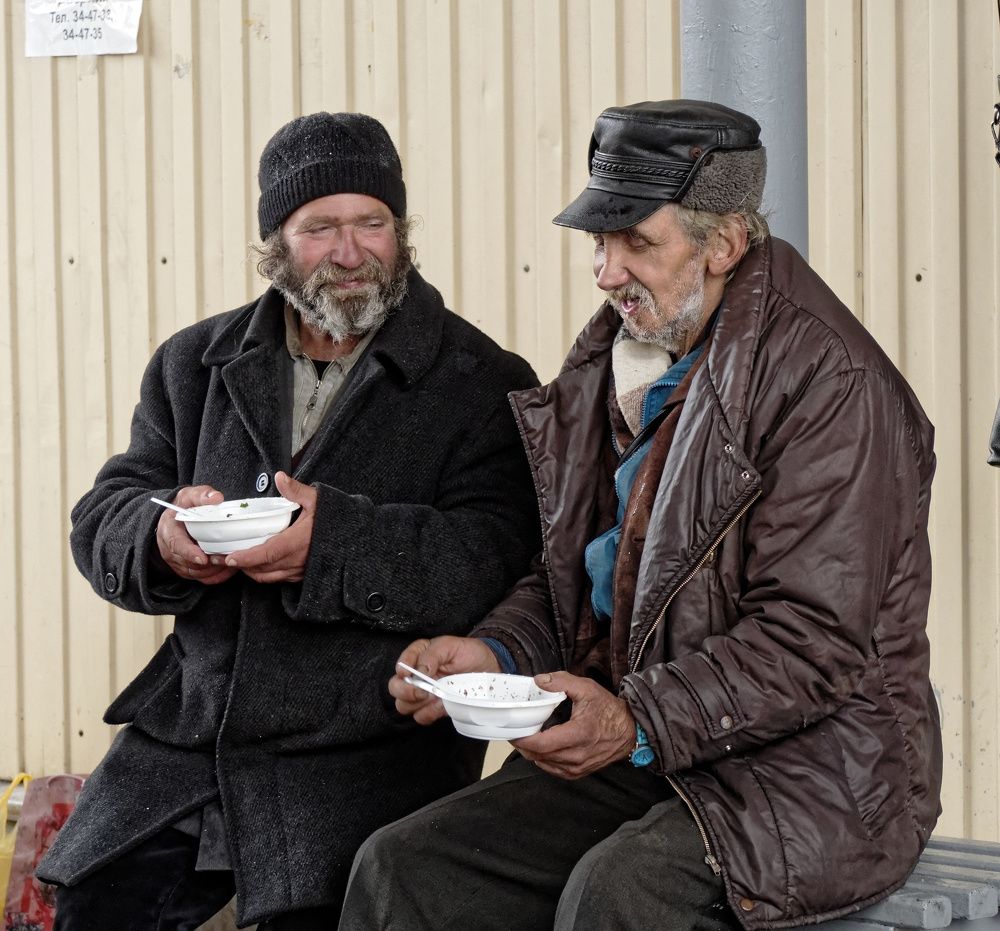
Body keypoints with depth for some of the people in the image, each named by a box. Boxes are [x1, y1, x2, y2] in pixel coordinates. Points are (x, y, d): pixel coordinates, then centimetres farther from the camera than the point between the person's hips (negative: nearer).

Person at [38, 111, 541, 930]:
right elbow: (103, 521, 11)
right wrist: (162, 540, -14)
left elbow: (500, 561, -14)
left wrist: (334, 543, -28)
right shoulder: (196, 365, 15)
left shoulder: (483, 386, -1)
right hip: (187, 731, 5)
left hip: (369, 756, -4)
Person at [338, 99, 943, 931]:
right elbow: (570, 573, 20)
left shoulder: (830, 383, -15)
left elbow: (813, 641, -20)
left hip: (807, 767, -7)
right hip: (635, 755, 8)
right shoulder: (615, 360, 12)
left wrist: (640, 723, -28)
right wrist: (495, 653, 0)